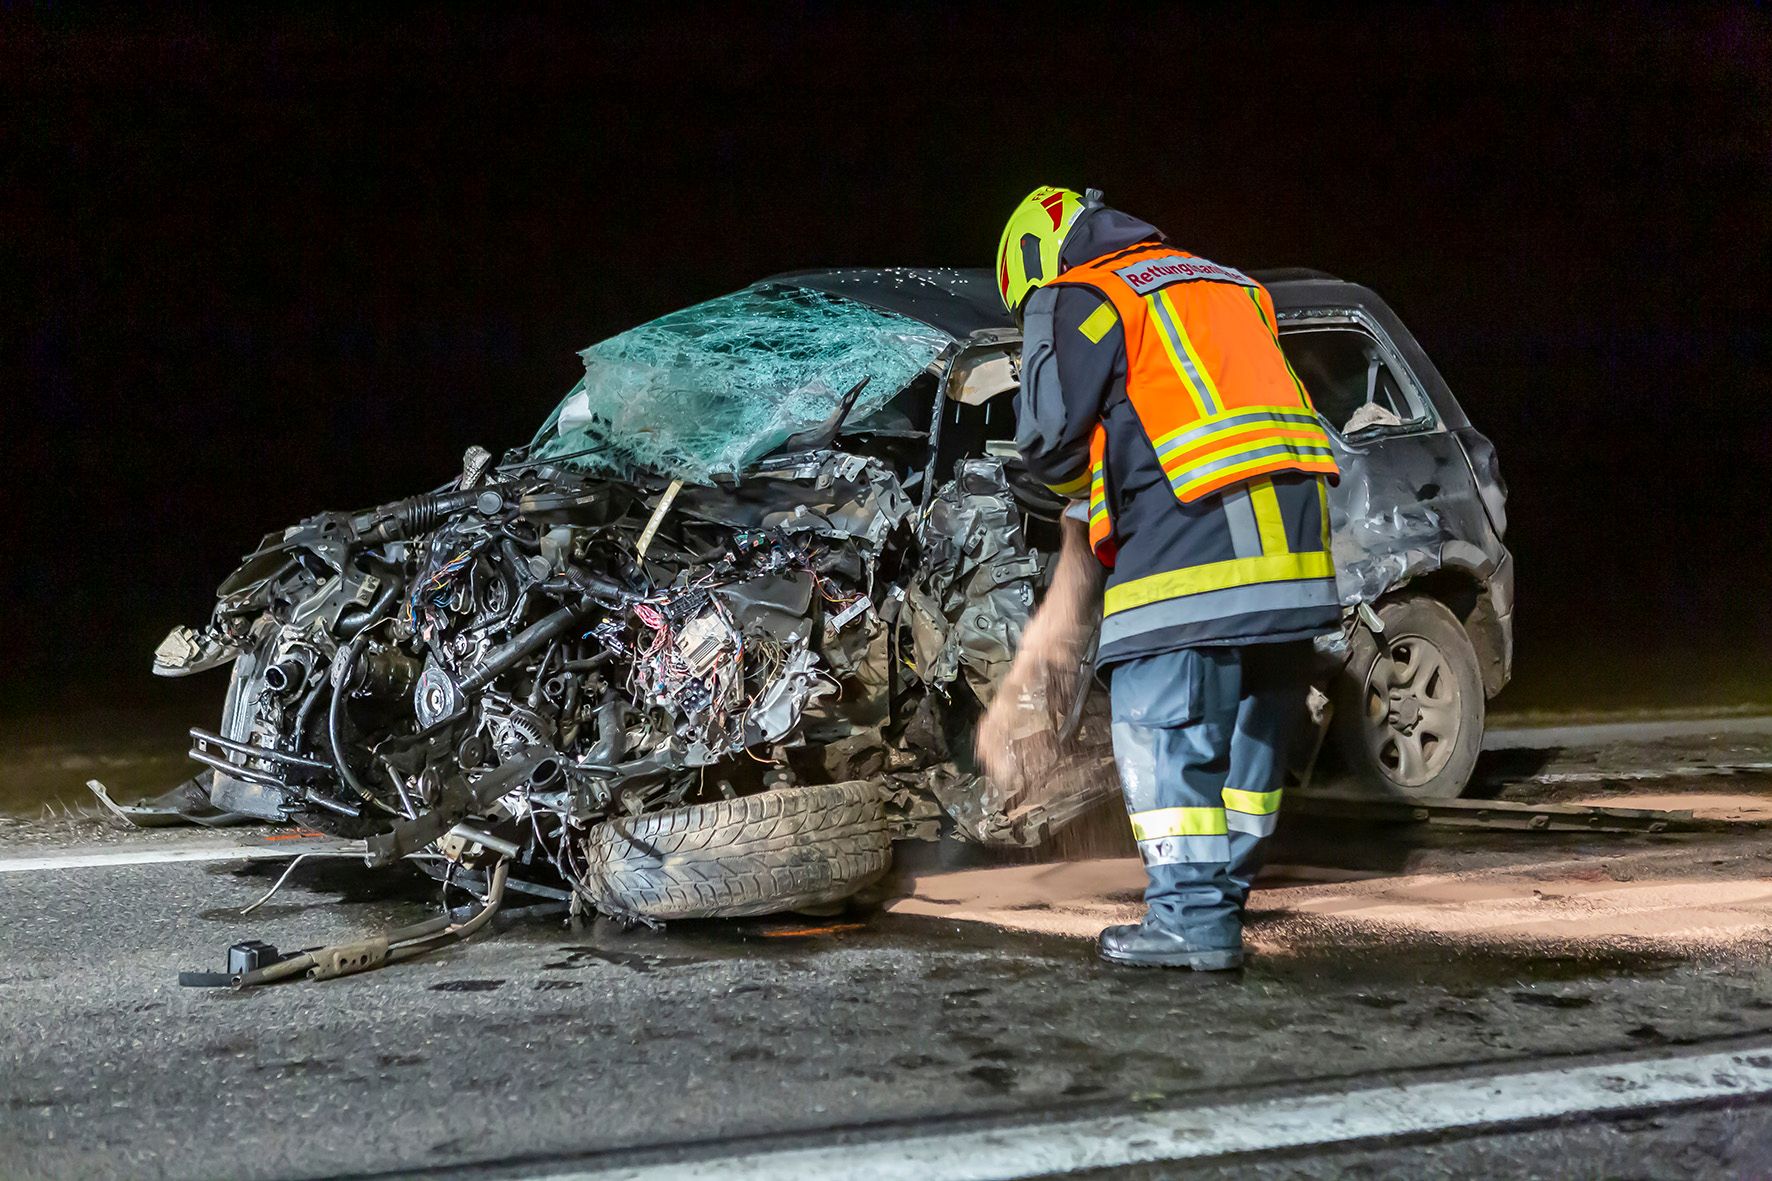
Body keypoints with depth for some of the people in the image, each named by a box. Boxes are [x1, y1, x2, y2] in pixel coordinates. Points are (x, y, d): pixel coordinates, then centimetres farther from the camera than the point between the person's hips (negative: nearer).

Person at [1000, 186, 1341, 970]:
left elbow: (1050, 434, -2)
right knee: (1252, 721, 13)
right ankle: (1223, 897, 20)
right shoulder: (1225, 286, 29)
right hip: (1290, 529, 8)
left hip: (1193, 532, -8)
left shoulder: (1086, 297, 4)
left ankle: (1192, 916, -9)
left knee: (1161, 721, -5)